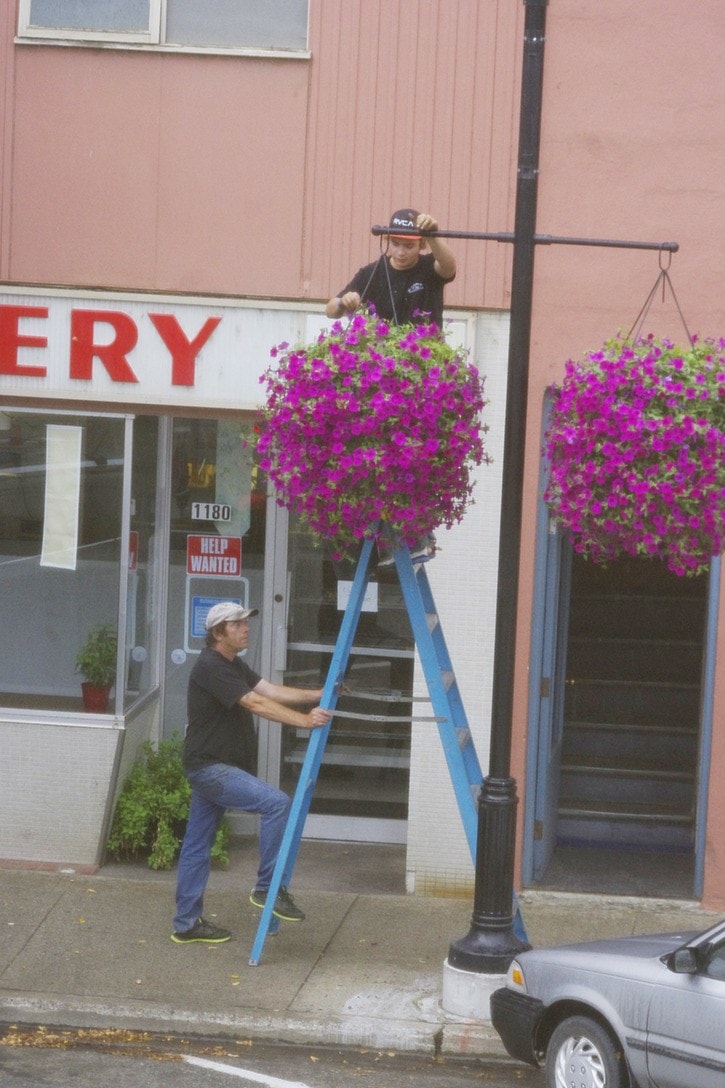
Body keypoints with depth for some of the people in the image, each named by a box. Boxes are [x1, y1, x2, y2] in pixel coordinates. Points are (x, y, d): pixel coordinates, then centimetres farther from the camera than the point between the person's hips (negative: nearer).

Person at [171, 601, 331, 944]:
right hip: (209, 766, -10)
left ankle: (187, 924, 17)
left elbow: (272, 691, 7)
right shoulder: (210, 667, -17)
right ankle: (267, 888, -14)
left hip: (214, 768, 10)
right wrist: (304, 720, -30)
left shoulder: (234, 666, 15)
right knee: (276, 803, -20)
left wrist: (318, 695, -6)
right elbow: (256, 704, -25)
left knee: (197, 845, 12)